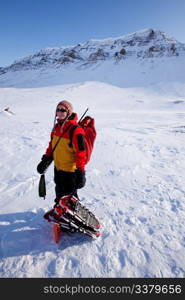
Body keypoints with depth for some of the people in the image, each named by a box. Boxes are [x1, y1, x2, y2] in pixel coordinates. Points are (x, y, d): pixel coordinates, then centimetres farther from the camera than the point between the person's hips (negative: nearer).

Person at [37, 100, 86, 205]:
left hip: (70, 170, -8)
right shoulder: (57, 126, 5)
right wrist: (45, 160, 16)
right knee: (59, 192, 26)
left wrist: (80, 172, -23)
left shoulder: (75, 130, -22)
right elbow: (52, 145, 16)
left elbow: (81, 153, -23)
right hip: (58, 168, 8)